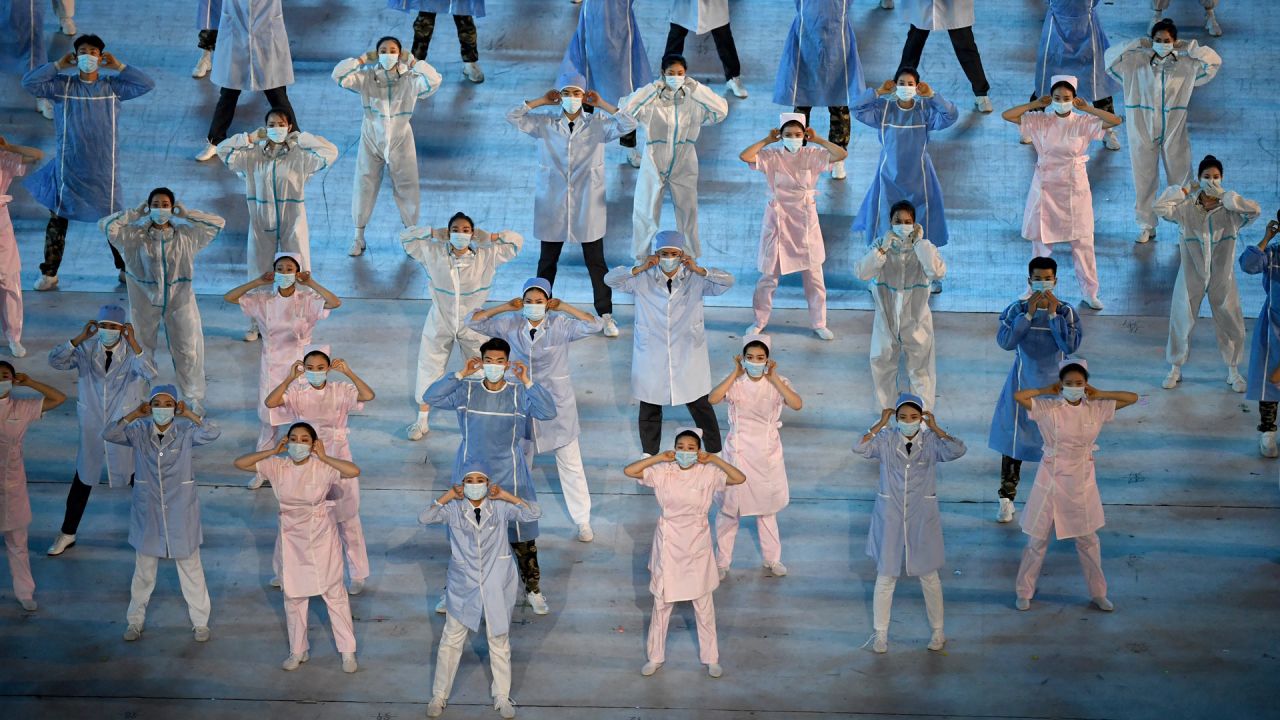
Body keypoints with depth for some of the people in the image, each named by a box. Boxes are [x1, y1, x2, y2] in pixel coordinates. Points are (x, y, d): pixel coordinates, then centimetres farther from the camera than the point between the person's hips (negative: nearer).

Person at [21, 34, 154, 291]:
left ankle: (126, 268, 24)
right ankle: (49, 273, 15)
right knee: (58, 219, 6)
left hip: (104, 168, 0)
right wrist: (58, 65, -7)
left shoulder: (113, 87, 0)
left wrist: (119, 66, -6)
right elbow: (28, 83, -11)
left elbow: (147, 84, -6)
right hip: (69, 168, 0)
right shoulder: (62, 86, -2)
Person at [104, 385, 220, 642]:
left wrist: (189, 415, -27)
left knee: (191, 568, 10)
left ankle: (200, 621, 24)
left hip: (181, 512, -1)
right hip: (148, 512, 1)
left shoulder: (185, 431, -10)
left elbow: (213, 434, -25)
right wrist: (135, 414, -23)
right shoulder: (139, 431, -7)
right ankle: (136, 620, 31)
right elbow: (108, 434, -19)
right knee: (144, 570, 15)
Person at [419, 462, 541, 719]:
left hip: (496, 586, 0)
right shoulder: (453, 509, -8)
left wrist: (506, 496, -17)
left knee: (499, 642, 13)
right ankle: (439, 696, 23)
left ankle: (502, 697, 27)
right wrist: (447, 497, -17)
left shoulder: (501, 508, -7)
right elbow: (424, 518, -19)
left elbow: (534, 514, -15)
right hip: (463, 586, 0)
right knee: (450, 641, 9)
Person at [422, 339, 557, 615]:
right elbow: (430, 397, -14)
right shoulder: (466, 390, -4)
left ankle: (533, 589, 21)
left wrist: (527, 381, -22)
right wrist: (461, 373, -18)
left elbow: (548, 413, -18)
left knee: (522, 534, 4)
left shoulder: (519, 394, -5)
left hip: (509, 475, -1)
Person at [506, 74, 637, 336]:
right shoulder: (545, 124, 3)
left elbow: (629, 125, -8)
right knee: (547, 262, 11)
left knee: (596, 263, 5)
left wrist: (602, 104, -6)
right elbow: (513, 116, -2)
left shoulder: (597, 126, 1)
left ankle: (606, 315, 14)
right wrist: (542, 101, -2)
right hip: (552, 206, 1)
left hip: (588, 208, -1)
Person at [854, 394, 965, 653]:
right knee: (886, 576, 8)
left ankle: (937, 630, 26)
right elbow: (860, 448, -21)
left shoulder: (931, 441, -7)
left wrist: (935, 428, -15)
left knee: (929, 576, 11)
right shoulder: (886, 440, -6)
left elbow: (958, 450, -23)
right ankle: (880, 632, 20)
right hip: (890, 519, 0)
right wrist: (880, 424, -17)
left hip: (922, 520, 0)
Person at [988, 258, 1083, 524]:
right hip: (1022, 385, 0)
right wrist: (1028, 314, -23)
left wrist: (1053, 314, -22)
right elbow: (1005, 342, -20)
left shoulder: (1066, 312, -7)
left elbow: (1071, 345, -21)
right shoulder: (1016, 310, -7)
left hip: (1055, 385, 0)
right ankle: (1007, 498, 17)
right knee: (1013, 441, 6)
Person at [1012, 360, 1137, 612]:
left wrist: (1099, 394, -5)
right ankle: (1025, 593, 21)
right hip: (1052, 480, -2)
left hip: (1082, 482, 2)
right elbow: (1018, 396, -24)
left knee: (1088, 540, 15)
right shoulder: (1049, 408, -13)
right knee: (1037, 539, 7)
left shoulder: (1097, 409, -4)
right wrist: (1047, 390, -12)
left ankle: (1098, 593, 28)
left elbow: (1133, 398, -3)